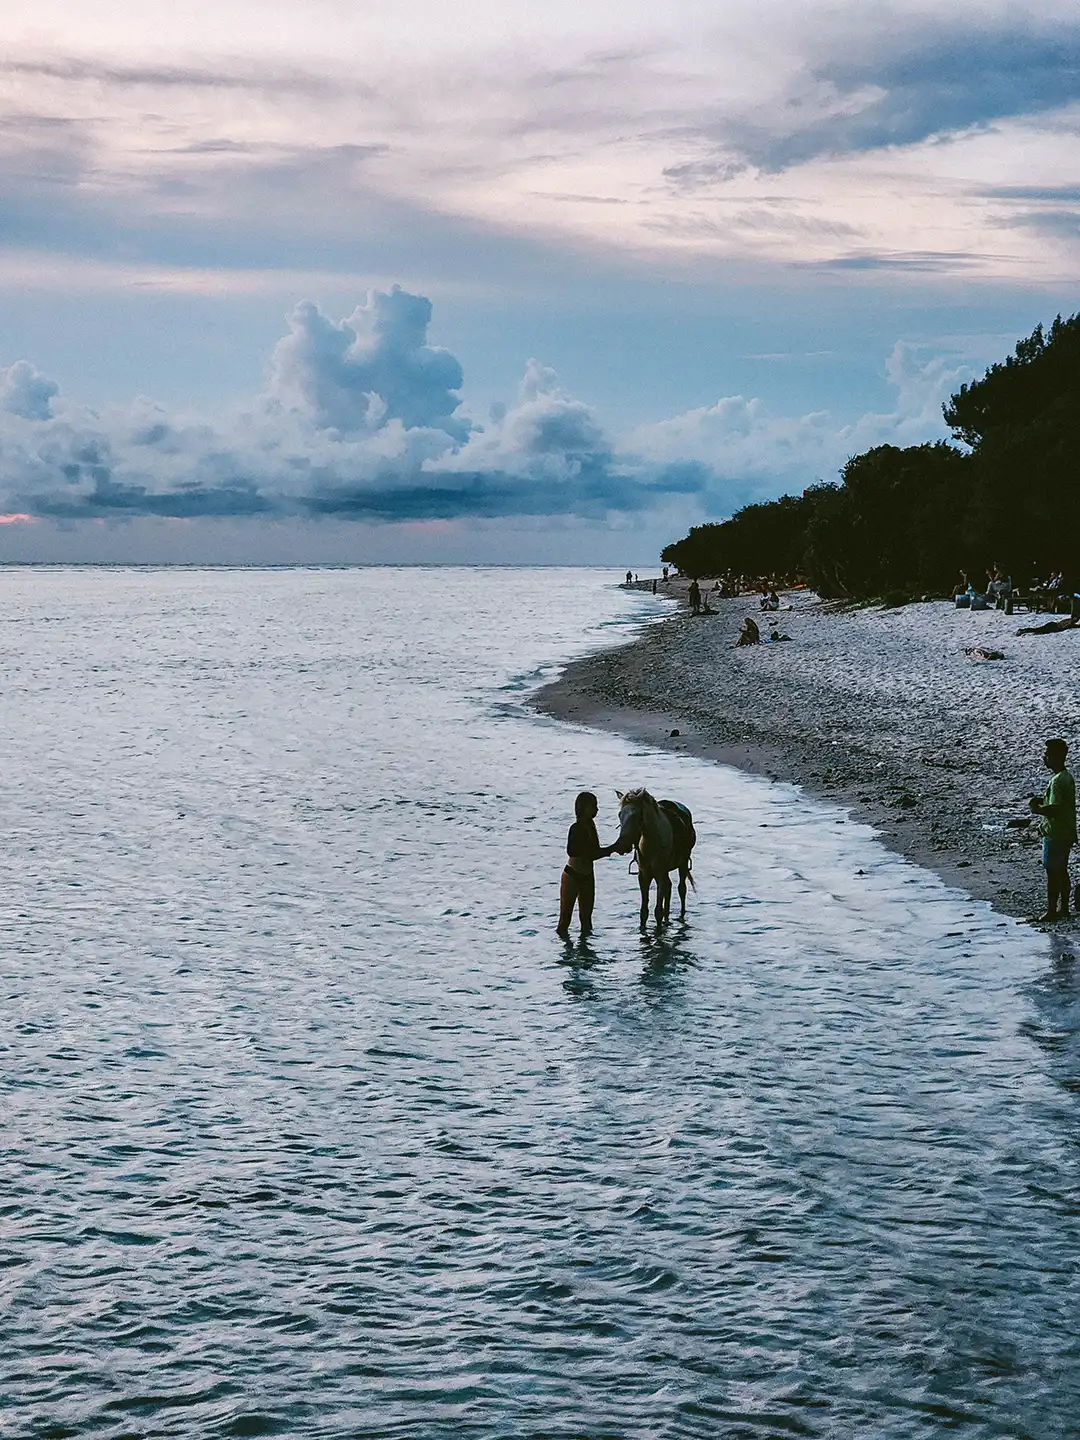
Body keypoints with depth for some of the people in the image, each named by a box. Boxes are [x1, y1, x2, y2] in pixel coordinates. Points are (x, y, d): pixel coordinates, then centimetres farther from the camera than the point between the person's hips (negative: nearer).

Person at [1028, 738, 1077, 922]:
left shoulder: (1058, 781, -21)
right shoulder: (1067, 778, 10)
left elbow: (1055, 809, -27)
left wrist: (1037, 809, -11)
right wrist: (1041, 801, 9)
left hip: (1055, 836, -10)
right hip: (1066, 833, 10)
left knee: (1053, 873, -3)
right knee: (1062, 872, 16)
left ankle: (1052, 911, 1)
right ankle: (1063, 908, 22)